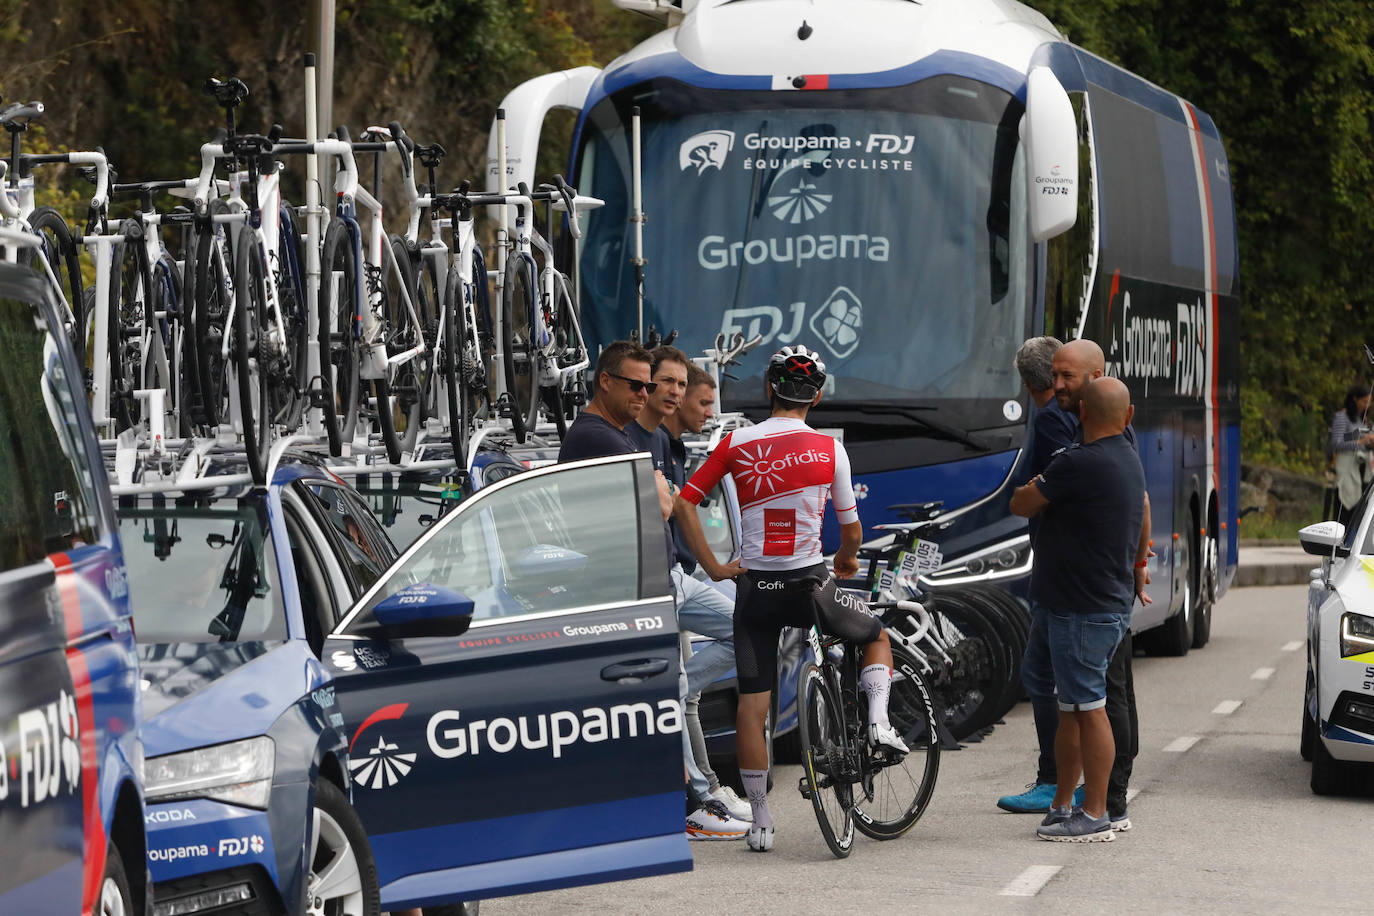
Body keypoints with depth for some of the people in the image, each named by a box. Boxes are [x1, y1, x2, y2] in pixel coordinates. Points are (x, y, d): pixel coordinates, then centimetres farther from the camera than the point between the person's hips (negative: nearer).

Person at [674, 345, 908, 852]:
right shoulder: (828, 449, -4)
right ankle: (878, 720, 3)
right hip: (810, 585, -1)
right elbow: (851, 529, 2)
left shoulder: (737, 444, 0)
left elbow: (684, 503, -2)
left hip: (754, 588, 1)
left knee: (751, 706, 6)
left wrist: (713, 566, 3)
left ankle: (760, 822, 6)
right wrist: (847, 559, 25)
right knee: (877, 636, 26)